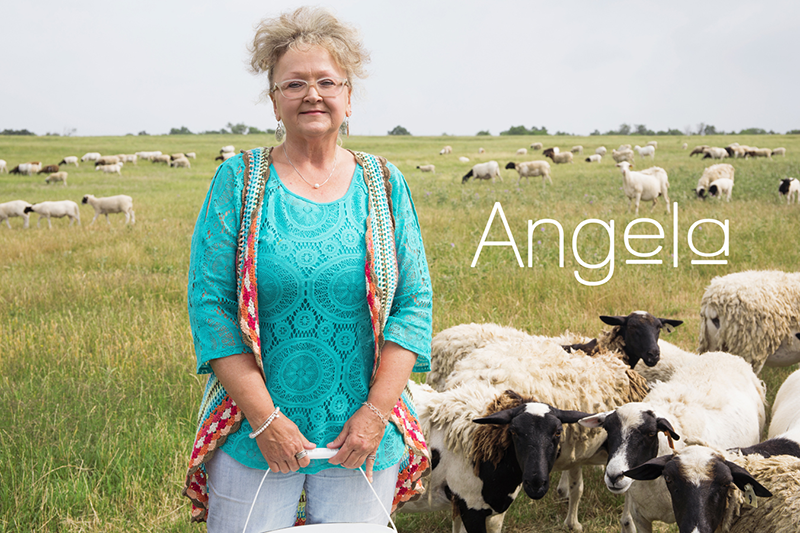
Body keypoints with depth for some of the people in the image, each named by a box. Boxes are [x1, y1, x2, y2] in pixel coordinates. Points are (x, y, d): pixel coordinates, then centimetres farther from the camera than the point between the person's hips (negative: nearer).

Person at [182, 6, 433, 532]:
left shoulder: (384, 184, 5)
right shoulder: (239, 181, 0)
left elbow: (415, 302, 2)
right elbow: (210, 305, -5)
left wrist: (376, 412, -8)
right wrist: (265, 418, -12)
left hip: (362, 435, 2)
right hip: (252, 438, -1)